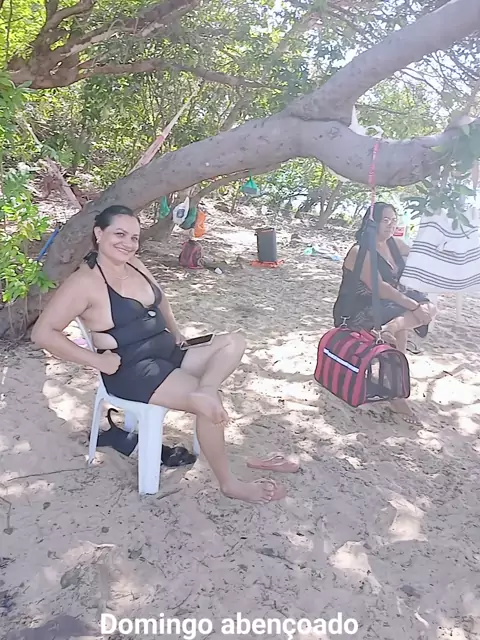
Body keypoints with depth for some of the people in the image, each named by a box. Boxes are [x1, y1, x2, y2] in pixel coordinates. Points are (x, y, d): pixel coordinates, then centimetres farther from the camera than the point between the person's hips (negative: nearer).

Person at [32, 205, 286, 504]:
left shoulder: (135, 265, 9)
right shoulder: (85, 282, -15)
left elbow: (159, 297, 29)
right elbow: (43, 332, -18)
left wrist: (174, 329, 13)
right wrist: (96, 359, -19)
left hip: (167, 352, 9)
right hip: (132, 370, -9)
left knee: (234, 342, 0)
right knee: (209, 405, -23)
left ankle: (204, 390, -29)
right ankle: (229, 484, -5)